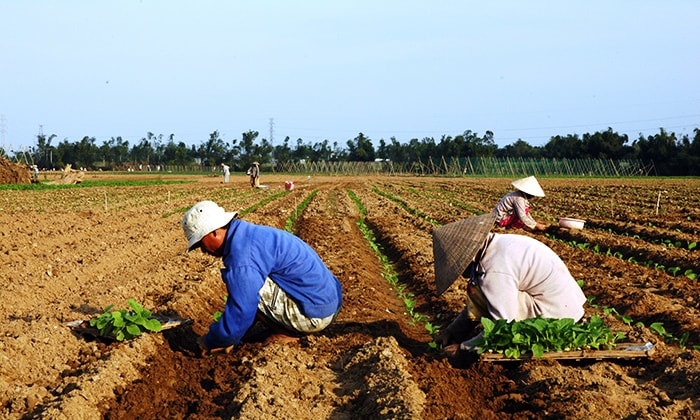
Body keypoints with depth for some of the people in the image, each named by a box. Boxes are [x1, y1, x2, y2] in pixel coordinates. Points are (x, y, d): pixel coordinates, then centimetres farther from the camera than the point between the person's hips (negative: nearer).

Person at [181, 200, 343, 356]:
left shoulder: (242, 256, -22)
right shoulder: (249, 234, 11)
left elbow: (240, 315, -21)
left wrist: (210, 342, -3)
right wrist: (228, 338, 20)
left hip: (314, 314, -10)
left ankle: (286, 333, -4)